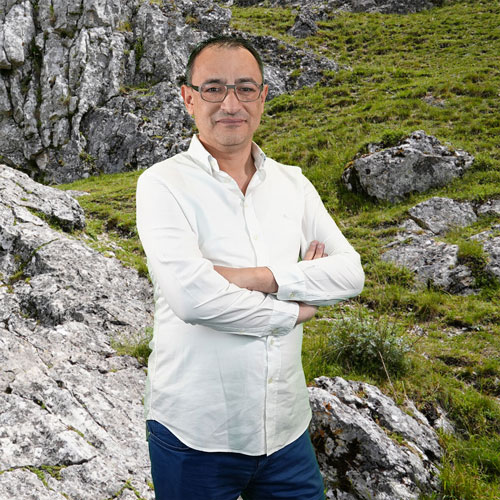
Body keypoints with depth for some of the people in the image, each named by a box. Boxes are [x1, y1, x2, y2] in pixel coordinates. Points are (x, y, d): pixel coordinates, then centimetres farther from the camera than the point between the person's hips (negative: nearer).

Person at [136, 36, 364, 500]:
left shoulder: (292, 183, 6)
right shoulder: (163, 183, -9)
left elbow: (350, 272, -2)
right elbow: (191, 296, -22)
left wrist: (258, 277, -16)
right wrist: (291, 311, -10)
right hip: (194, 434, -3)